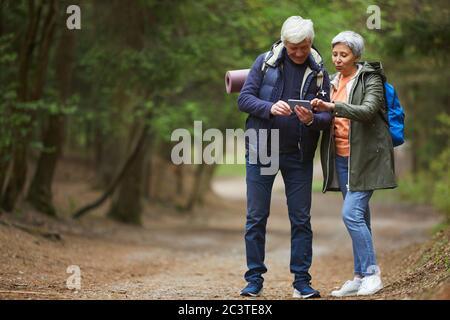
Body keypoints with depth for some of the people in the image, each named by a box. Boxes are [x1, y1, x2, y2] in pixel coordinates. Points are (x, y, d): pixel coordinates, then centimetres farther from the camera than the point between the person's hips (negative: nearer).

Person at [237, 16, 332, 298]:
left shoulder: (318, 72, 2)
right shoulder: (265, 62, -1)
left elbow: (327, 116, 0)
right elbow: (244, 98, -5)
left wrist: (312, 119, -22)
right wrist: (270, 108, -23)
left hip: (299, 156, 1)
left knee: (301, 219, 4)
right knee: (256, 218, 3)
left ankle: (302, 280, 11)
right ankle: (255, 279, 11)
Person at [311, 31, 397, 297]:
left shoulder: (370, 80, -7)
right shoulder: (334, 82, 13)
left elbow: (368, 111, -24)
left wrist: (332, 106, -34)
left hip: (365, 156, -7)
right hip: (341, 157, 7)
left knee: (352, 213, -15)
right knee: (359, 217, 9)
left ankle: (371, 273, -8)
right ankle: (361, 277, 13)